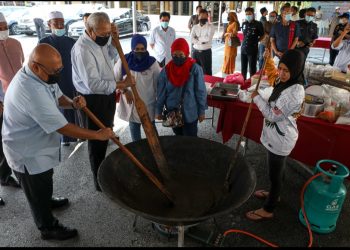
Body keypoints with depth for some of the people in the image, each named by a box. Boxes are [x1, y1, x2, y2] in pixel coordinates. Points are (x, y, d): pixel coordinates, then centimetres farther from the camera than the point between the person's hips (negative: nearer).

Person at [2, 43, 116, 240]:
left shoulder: (41, 74, -8)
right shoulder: (32, 91, -37)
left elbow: (57, 96, 8)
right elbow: (62, 127, -34)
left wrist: (72, 103, -15)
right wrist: (98, 134, -26)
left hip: (36, 143, 9)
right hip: (27, 152, -9)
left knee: (44, 182, 32)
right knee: (38, 190, 13)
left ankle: (47, 201, 59)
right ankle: (48, 228, 35)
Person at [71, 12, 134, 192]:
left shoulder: (100, 40, 3)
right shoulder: (82, 49, -24)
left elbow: (110, 56, 24)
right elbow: (93, 84, -29)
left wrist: (114, 39, 5)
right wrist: (121, 85, -21)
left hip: (107, 95, 9)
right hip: (94, 100, -9)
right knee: (97, 141, 5)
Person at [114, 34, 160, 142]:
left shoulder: (152, 62, -10)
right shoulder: (123, 61, -9)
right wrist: (124, 91, -12)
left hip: (148, 105, -1)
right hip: (130, 104, 1)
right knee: (134, 128, 19)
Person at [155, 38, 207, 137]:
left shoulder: (195, 69, -16)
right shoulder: (166, 70, -8)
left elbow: (201, 91, -10)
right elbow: (161, 93, -1)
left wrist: (202, 111, -6)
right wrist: (158, 110, 3)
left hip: (190, 113, -3)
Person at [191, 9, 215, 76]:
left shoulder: (210, 27, -2)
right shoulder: (195, 27, 8)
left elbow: (208, 38, -18)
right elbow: (192, 39, -6)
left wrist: (198, 38, -6)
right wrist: (202, 41, -14)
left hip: (206, 52, -3)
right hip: (196, 52, 4)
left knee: (207, 72, 0)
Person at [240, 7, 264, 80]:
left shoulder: (258, 24, -5)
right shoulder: (244, 24, 9)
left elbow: (262, 36, 4)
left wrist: (255, 41, -3)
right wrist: (244, 41, 10)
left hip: (253, 49, -5)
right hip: (243, 49, 5)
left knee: (252, 69, 0)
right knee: (243, 68, 15)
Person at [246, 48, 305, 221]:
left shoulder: (294, 92, -30)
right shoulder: (285, 81, -1)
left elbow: (273, 115, -27)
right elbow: (273, 78, 23)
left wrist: (257, 97, -16)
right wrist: (268, 60, 8)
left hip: (280, 140, -9)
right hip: (276, 136, 9)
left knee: (275, 173, 7)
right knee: (276, 170, 27)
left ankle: (268, 210, 26)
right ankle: (274, 194, 51)